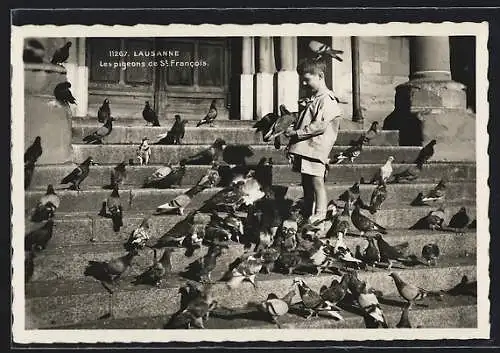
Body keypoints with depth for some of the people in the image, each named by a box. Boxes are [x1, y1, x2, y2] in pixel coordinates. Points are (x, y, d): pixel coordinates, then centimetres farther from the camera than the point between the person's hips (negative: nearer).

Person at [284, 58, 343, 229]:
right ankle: (307, 214, 23)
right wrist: (293, 128, 9)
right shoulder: (311, 99, 19)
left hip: (316, 148, -10)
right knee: (306, 182, 15)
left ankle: (319, 215, 0)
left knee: (316, 181, -5)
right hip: (304, 148, 10)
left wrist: (297, 132, -18)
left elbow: (320, 126, -21)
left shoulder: (327, 99, -12)